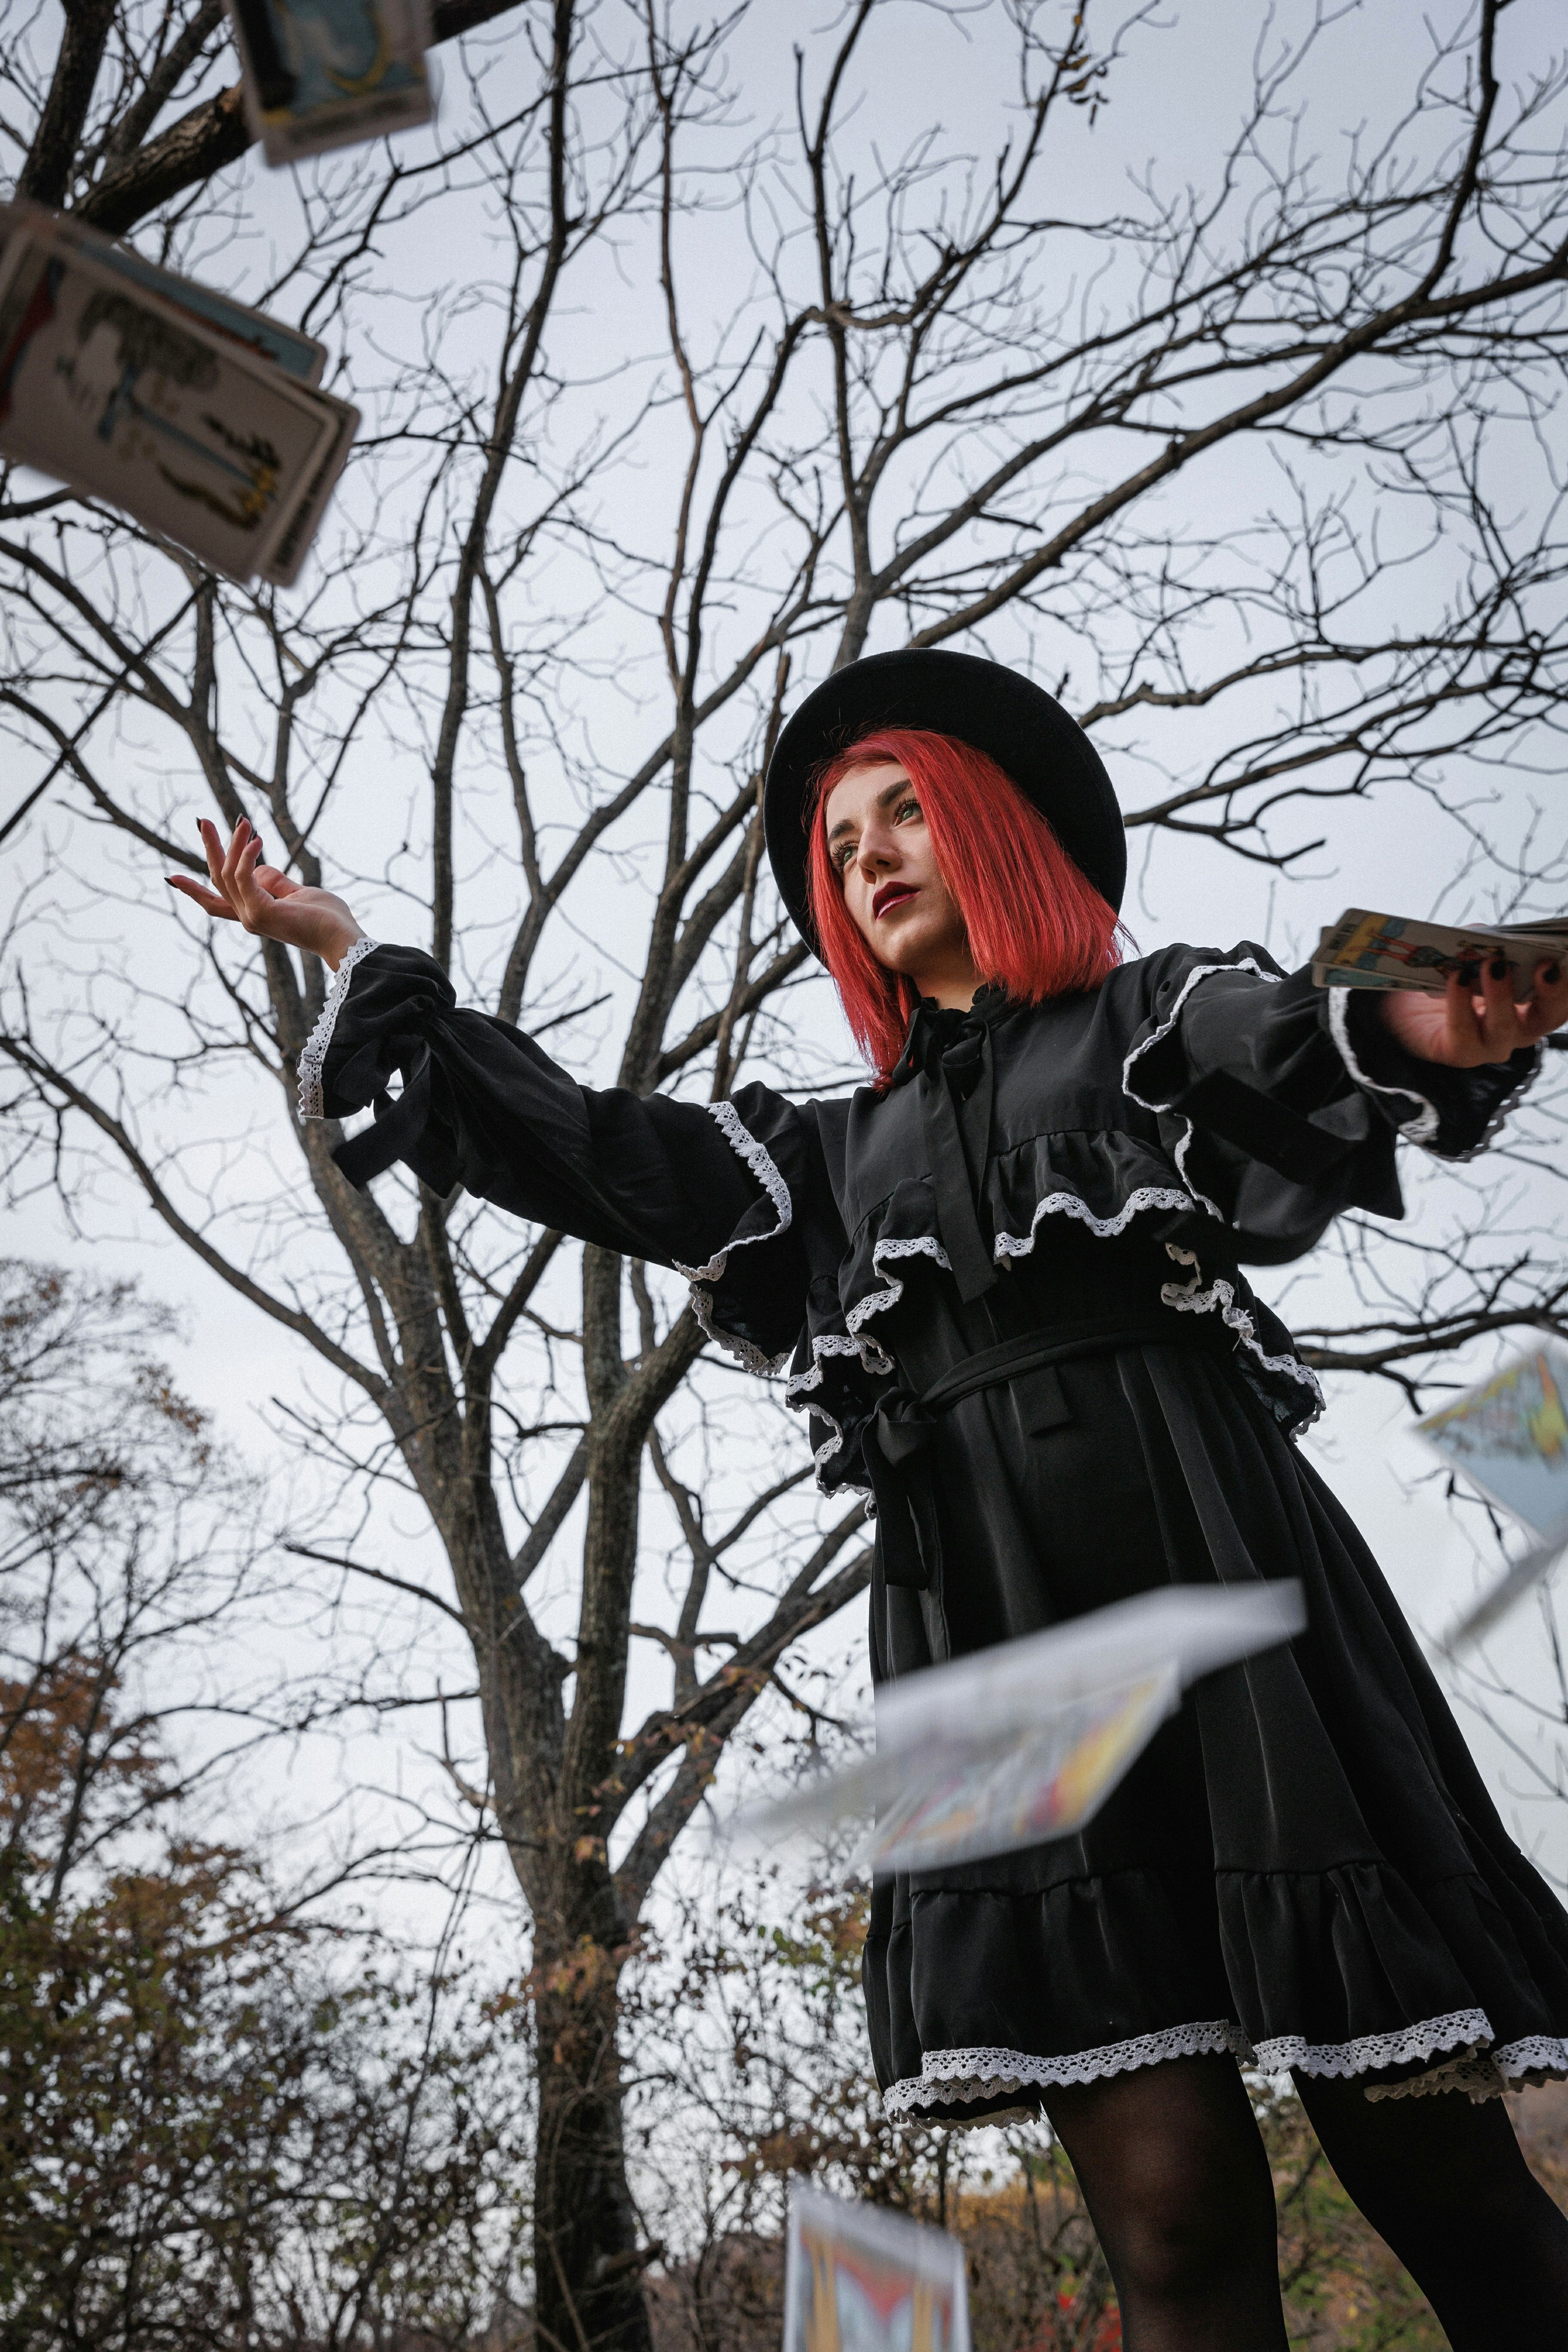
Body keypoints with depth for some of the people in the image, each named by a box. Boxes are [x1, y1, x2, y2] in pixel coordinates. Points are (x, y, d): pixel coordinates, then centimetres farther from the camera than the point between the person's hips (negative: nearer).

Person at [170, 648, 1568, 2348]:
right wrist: (348, 952, 31)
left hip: (1206, 1561, -2)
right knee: (1173, 2207, -7)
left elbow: (1290, 1042, -6)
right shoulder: (846, 1146, 26)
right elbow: (588, 1151, 26)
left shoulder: (1155, 1017, 16)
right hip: (985, 1628, 3)